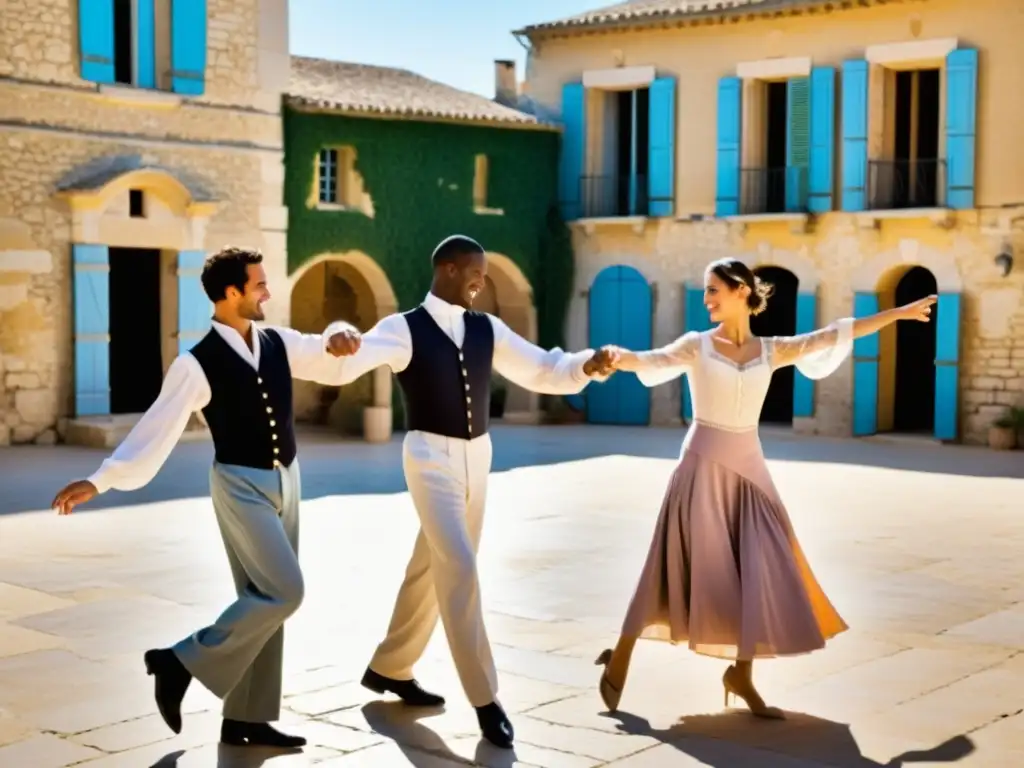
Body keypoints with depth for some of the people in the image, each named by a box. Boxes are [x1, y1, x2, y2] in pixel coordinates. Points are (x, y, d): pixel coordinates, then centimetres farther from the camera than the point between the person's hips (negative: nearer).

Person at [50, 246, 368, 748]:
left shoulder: (279, 344, 3)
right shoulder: (198, 364, -14)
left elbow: (332, 362, 1)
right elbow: (156, 429, -17)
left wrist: (340, 337, -23)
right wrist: (101, 480, -24)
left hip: (284, 480, 7)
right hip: (241, 484, -7)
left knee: (266, 597, 8)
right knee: (283, 592, -16)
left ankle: (246, 718, 17)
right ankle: (182, 662, 0)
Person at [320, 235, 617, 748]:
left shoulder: (487, 329, 9)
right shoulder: (404, 328, -8)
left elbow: (541, 371, 8)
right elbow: (355, 357, -24)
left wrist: (585, 366, -10)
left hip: (477, 457, 6)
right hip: (432, 456, -6)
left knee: (432, 566, 14)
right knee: (459, 566, -14)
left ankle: (389, 668, 33)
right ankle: (484, 697, -7)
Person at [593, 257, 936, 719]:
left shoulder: (771, 351, 6)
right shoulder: (696, 346, -2)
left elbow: (834, 336, 8)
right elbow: (651, 362, -17)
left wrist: (899, 314, 9)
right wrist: (620, 358, -39)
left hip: (747, 468, 4)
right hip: (703, 466, -4)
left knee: (759, 572, 1)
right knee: (696, 570, -4)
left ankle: (741, 673, 15)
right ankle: (618, 660, 7)